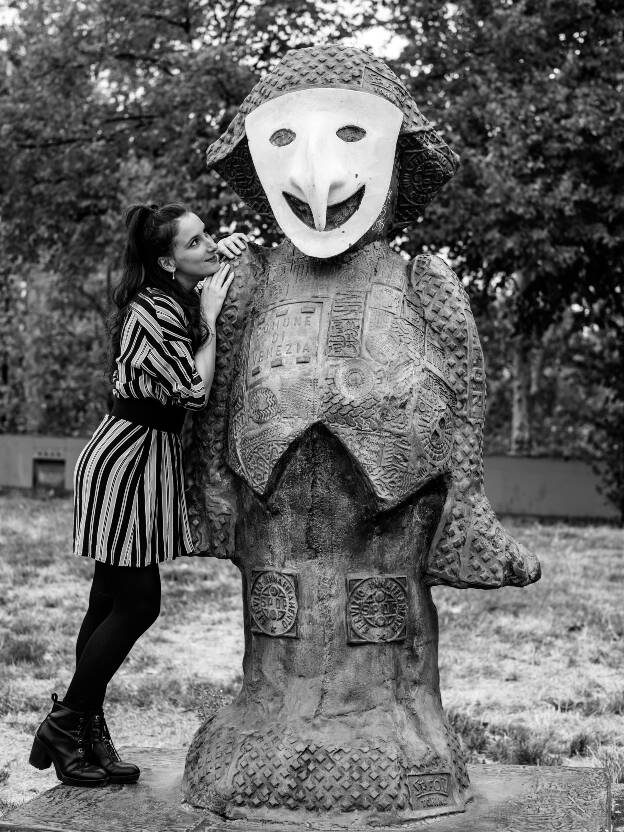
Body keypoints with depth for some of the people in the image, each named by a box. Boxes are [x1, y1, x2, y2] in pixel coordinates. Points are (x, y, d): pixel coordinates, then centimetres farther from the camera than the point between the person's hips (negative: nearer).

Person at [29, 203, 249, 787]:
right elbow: (196, 390, -21)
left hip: (148, 457, 9)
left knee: (113, 601, 12)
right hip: (127, 458, -9)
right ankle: (64, 728, 10)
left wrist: (228, 258, 12)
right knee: (137, 603, -4)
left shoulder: (178, 299, 9)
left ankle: (87, 734, 21)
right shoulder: (153, 311, -19)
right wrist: (209, 318, -13)